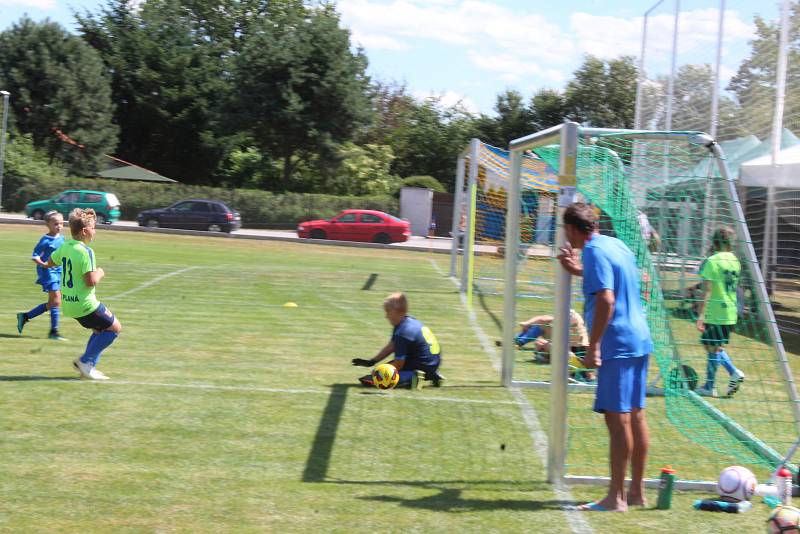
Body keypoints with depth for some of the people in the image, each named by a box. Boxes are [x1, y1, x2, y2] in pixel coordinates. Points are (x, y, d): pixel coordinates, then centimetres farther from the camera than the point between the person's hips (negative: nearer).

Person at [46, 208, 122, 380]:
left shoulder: (64, 247, 5)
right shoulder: (86, 251, -21)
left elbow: (50, 262, 23)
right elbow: (91, 281, -25)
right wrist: (99, 273, -6)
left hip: (69, 303, 9)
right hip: (85, 304, -9)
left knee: (100, 330, 23)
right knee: (115, 328, 4)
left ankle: (87, 366, 17)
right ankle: (86, 361, 1)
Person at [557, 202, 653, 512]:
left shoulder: (594, 252, -13)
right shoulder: (616, 245, 15)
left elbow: (606, 300, -22)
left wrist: (593, 346, -21)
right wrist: (580, 271, 38)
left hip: (617, 345, -9)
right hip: (639, 340, 10)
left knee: (617, 418, -6)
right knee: (635, 415, 13)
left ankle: (616, 497, -2)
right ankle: (637, 491, 21)